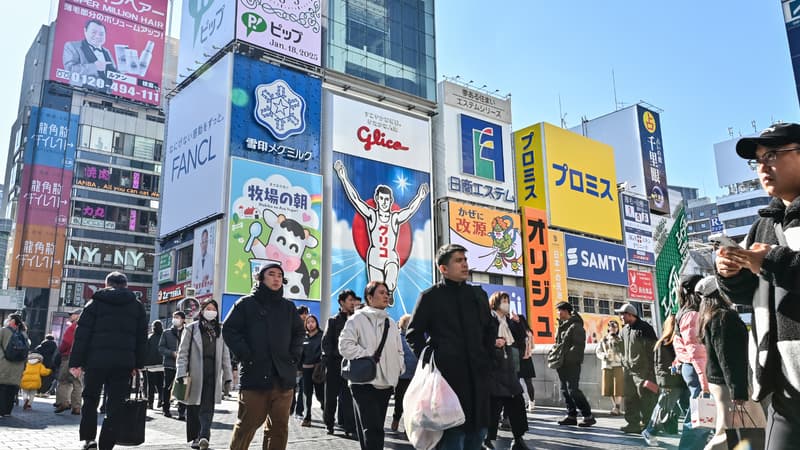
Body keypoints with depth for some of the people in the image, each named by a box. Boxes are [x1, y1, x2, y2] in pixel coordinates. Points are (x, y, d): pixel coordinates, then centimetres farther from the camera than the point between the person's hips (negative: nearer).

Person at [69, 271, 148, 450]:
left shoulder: (96, 302, 7)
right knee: (115, 405, 5)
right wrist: (138, 364, 12)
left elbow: (82, 334, 0)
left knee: (90, 400, 17)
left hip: (96, 360, -1)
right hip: (124, 363, 1)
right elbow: (142, 338, 9)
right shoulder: (137, 306, 12)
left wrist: (76, 361, 0)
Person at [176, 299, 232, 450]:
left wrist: (227, 376, 7)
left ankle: (204, 436, -12)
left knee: (208, 408, -8)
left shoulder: (219, 331, 12)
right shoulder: (192, 328, 3)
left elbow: (225, 355, 12)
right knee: (193, 409, 7)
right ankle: (195, 437, 19)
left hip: (212, 376, 1)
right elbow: (183, 352, 0)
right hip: (195, 375, -1)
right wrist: (182, 374, -9)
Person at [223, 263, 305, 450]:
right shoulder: (246, 303, 2)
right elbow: (229, 330, -1)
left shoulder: (288, 306, 14)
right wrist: (245, 355, -9)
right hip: (254, 374, -4)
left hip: (283, 376, 4)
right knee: (247, 424, 0)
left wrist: (295, 355, 8)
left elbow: (299, 332, 22)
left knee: (279, 426, 7)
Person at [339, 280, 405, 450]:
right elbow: (345, 346, -13)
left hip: (386, 383, 7)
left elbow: (398, 350, 22)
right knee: (372, 429, -14)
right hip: (364, 382, -6)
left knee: (377, 428, 12)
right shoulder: (357, 319, -4)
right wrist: (368, 356, -13)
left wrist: (399, 368, 7)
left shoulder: (391, 323, 16)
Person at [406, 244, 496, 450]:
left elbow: (489, 330, 22)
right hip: (448, 374, -5)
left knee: (479, 430, 10)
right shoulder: (430, 296, -2)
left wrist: (488, 359, 12)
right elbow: (413, 334, 1)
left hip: (477, 374, 6)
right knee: (453, 433, -4)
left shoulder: (479, 294, 14)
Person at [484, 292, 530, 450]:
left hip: (508, 368, 8)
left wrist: (517, 322, 3)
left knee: (516, 402, 6)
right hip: (493, 367, -7)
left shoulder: (508, 321, 18)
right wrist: (493, 342, -22)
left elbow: (521, 337, 15)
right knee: (494, 403, -7)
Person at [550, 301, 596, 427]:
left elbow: (579, 346, -17)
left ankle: (588, 416, -2)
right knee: (565, 390, 11)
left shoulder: (576, 326, -11)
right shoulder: (561, 325, 15)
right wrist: (552, 353, 6)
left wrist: (565, 356, -22)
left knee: (573, 390, -11)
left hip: (572, 363, -9)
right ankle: (571, 416, 20)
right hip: (562, 364, 9)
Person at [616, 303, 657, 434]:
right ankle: (633, 423, 15)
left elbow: (653, 349, -12)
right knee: (630, 398, 8)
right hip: (629, 370, 8)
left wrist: (651, 370, -15)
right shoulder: (625, 330, 15)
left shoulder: (644, 328, -10)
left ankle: (647, 424, 4)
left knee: (646, 399, -4)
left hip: (643, 370, -8)